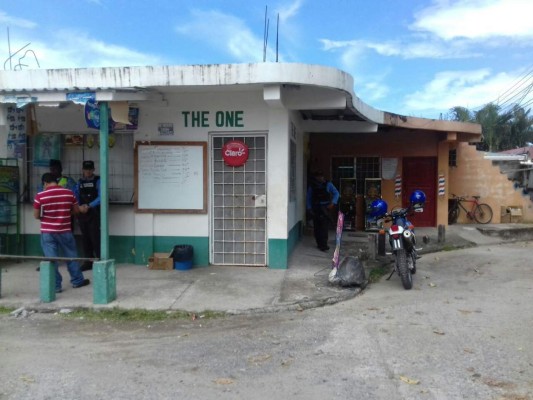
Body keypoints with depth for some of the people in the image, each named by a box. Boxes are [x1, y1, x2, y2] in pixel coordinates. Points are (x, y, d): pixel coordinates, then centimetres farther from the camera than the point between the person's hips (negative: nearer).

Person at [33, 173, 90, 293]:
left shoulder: (40, 196, -9)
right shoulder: (69, 193, -4)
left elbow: (36, 216, -2)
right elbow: (76, 210, 5)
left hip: (47, 232, -1)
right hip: (65, 231, 2)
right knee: (71, 256, 15)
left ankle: (55, 285, 10)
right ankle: (77, 280, 26)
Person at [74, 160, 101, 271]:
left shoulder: (97, 180, -2)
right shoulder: (80, 182, 13)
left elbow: (100, 197, -11)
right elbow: (75, 196, 9)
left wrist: (88, 206, -20)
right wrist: (79, 207, -9)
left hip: (94, 213, -5)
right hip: (82, 214, 5)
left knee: (95, 237, -8)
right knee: (85, 238, 8)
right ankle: (88, 261, 15)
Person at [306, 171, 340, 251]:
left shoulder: (328, 184, 2)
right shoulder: (312, 186, 5)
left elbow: (336, 193, 3)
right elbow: (309, 198, 10)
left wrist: (333, 203, -9)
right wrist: (309, 208, 4)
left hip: (325, 208, -2)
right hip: (315, 208, 2)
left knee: (324, 227, -11)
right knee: (317, 227, 3)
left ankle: (323, 245, -9)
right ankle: (320, 244, 16)